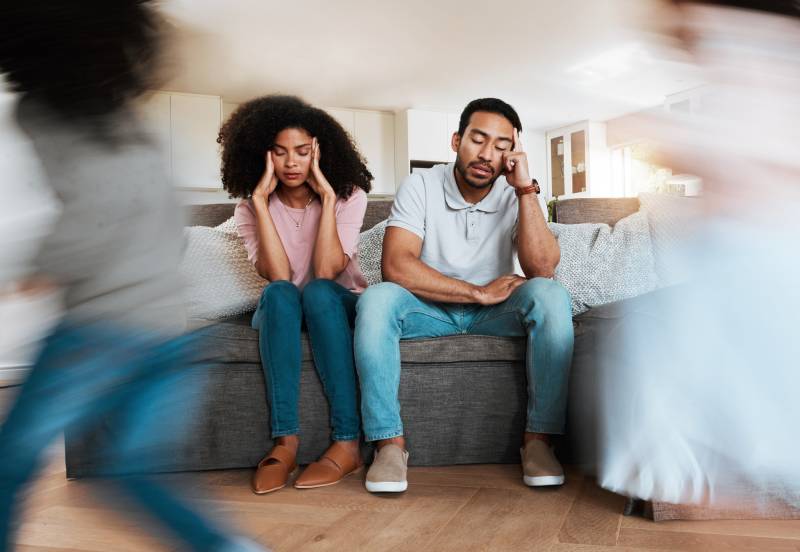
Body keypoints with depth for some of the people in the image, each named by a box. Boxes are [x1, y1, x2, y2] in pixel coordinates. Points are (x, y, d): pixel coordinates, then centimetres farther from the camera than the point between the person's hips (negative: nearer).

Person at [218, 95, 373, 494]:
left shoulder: (349, 196, -8)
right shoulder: (249, 209, -4)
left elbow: (326, 272, -22)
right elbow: (278, 276, -21)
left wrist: (327, 196, -22)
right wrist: (260, 201, -22)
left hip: (338, 307, -1)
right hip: (282, 314, 1)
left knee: (318, 291, -35)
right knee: (278, 294, -33)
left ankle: (347, 444, -35)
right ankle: (285, 441, -38)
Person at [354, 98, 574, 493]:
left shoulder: (515, 195, -5)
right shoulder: (421, 186, -10)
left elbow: (543, 270, -20)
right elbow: (395, 266, -23)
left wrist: (526, 190, -24)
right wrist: (479, 292, -23)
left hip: (494, 312, 1)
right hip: (430, 309, -1)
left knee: (551, 297, -28)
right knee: (377, 300, -31)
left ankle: (538, 439, -22)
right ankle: (389, 442, -26)